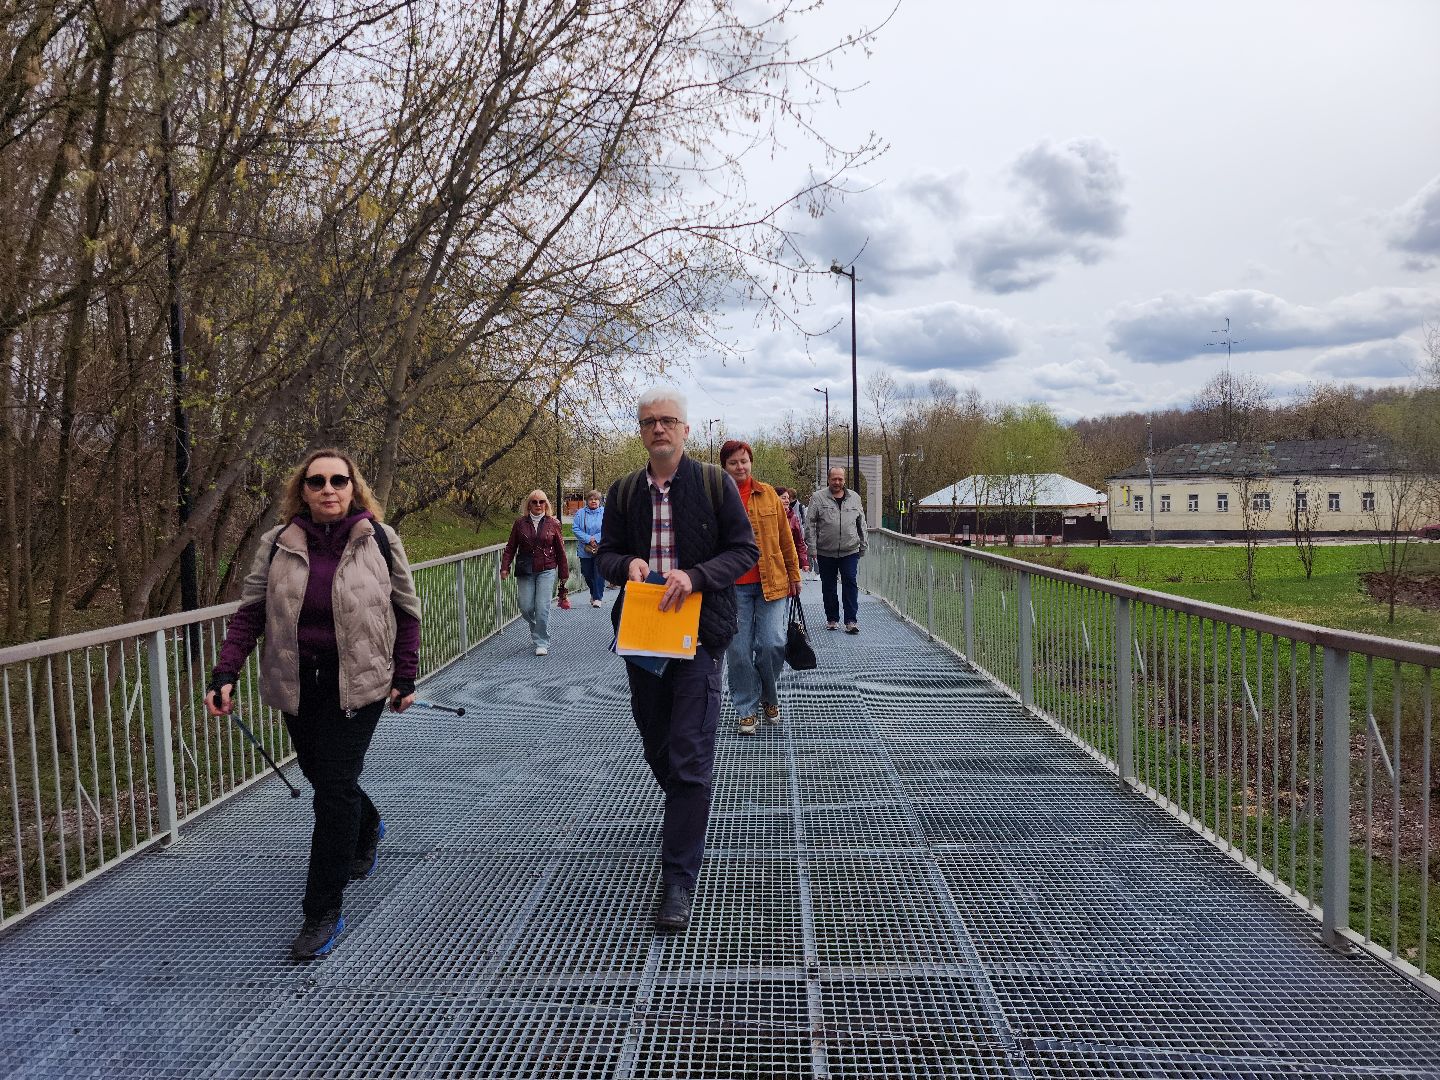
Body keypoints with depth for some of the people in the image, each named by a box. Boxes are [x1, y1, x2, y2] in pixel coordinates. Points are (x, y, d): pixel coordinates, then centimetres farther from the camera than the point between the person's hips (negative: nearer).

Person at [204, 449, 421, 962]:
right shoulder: (278, 543, 0)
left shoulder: (379, 539, -6)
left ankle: (323, 913, 3)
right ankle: (368, 828, 51)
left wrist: (405, 677, -2)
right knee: (321, 778, 17)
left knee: (335, 790, -8)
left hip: (357, 684, -3)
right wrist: (225, 674, -9)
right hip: (296, 685, 4)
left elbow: (407, 610, 0)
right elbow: (249, 611, 1)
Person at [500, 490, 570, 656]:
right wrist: (505, 567, -5)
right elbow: (510, 547, 5)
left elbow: (560, 551, 5)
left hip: (547, 571, -2)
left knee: (542, 607, -9)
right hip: (525, 572, 2)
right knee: (526, 608, 2)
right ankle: (536, 630, 33)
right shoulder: (520, 523, 4)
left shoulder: (553, 523, 1)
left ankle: (542, 643, 1)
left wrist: (564, 574, 7)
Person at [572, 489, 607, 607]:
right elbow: (576, 529, -2)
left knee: (599, 573, -6)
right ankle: (594, 593, 33)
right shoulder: (580, 513, 6)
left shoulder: (604, 512, 1)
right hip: (585, 549, 2)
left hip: (600, 548, -2)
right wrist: (589, 539, -13)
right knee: (587, 574, 10)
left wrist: (596, 539, -17)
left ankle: (597, 598, 2)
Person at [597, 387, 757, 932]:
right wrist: (627, 564, -10)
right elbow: (606, 552, 15)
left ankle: (679, 879, -2)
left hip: (698, 634, -4)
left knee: (690, 758, -7)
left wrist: (695, 575, -18)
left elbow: (746, 550, -2)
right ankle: (685, 820, 46)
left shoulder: (715, 483, -1)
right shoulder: (624, 491, 9)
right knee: (658, 749, 17)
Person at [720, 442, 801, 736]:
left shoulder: (767, 493, 6)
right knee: (739, 651, 3)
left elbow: (785, 538, 11)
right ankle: (747, 710, 19)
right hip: (733, 587, -1)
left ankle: (769, 698, 23)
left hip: (771, 583, 1)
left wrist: (793, 574, 12)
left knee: (772, 644, -4)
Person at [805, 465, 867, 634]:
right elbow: (810, 524, -2)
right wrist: (812, 547, -8)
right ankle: (832, 619, 20)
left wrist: (863, 545, 16)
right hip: (825, 552, -1)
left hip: (850, 551, 1)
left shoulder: (854, 498, 10)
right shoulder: (818, 498, 0)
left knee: (850, 583, -6)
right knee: (828, 586, 8)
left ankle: (851, 621, -4)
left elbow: (862, 524, 16)